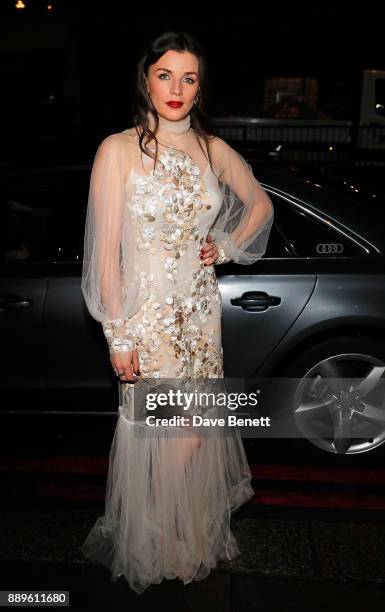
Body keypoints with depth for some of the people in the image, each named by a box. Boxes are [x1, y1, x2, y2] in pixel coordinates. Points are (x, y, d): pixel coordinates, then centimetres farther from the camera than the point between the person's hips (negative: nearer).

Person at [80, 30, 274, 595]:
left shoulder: (213, 150, 4)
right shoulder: (119, 150, -9)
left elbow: (260, 204, 21)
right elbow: (105, 253, -11)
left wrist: (227, 248, 5)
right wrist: (118, 336, -12)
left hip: (202, 311, 5)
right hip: (147, 315, -4)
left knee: (198, 430, 16)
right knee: (160, 438, 6)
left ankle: (198, 533, 44)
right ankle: (157, 548, 35)